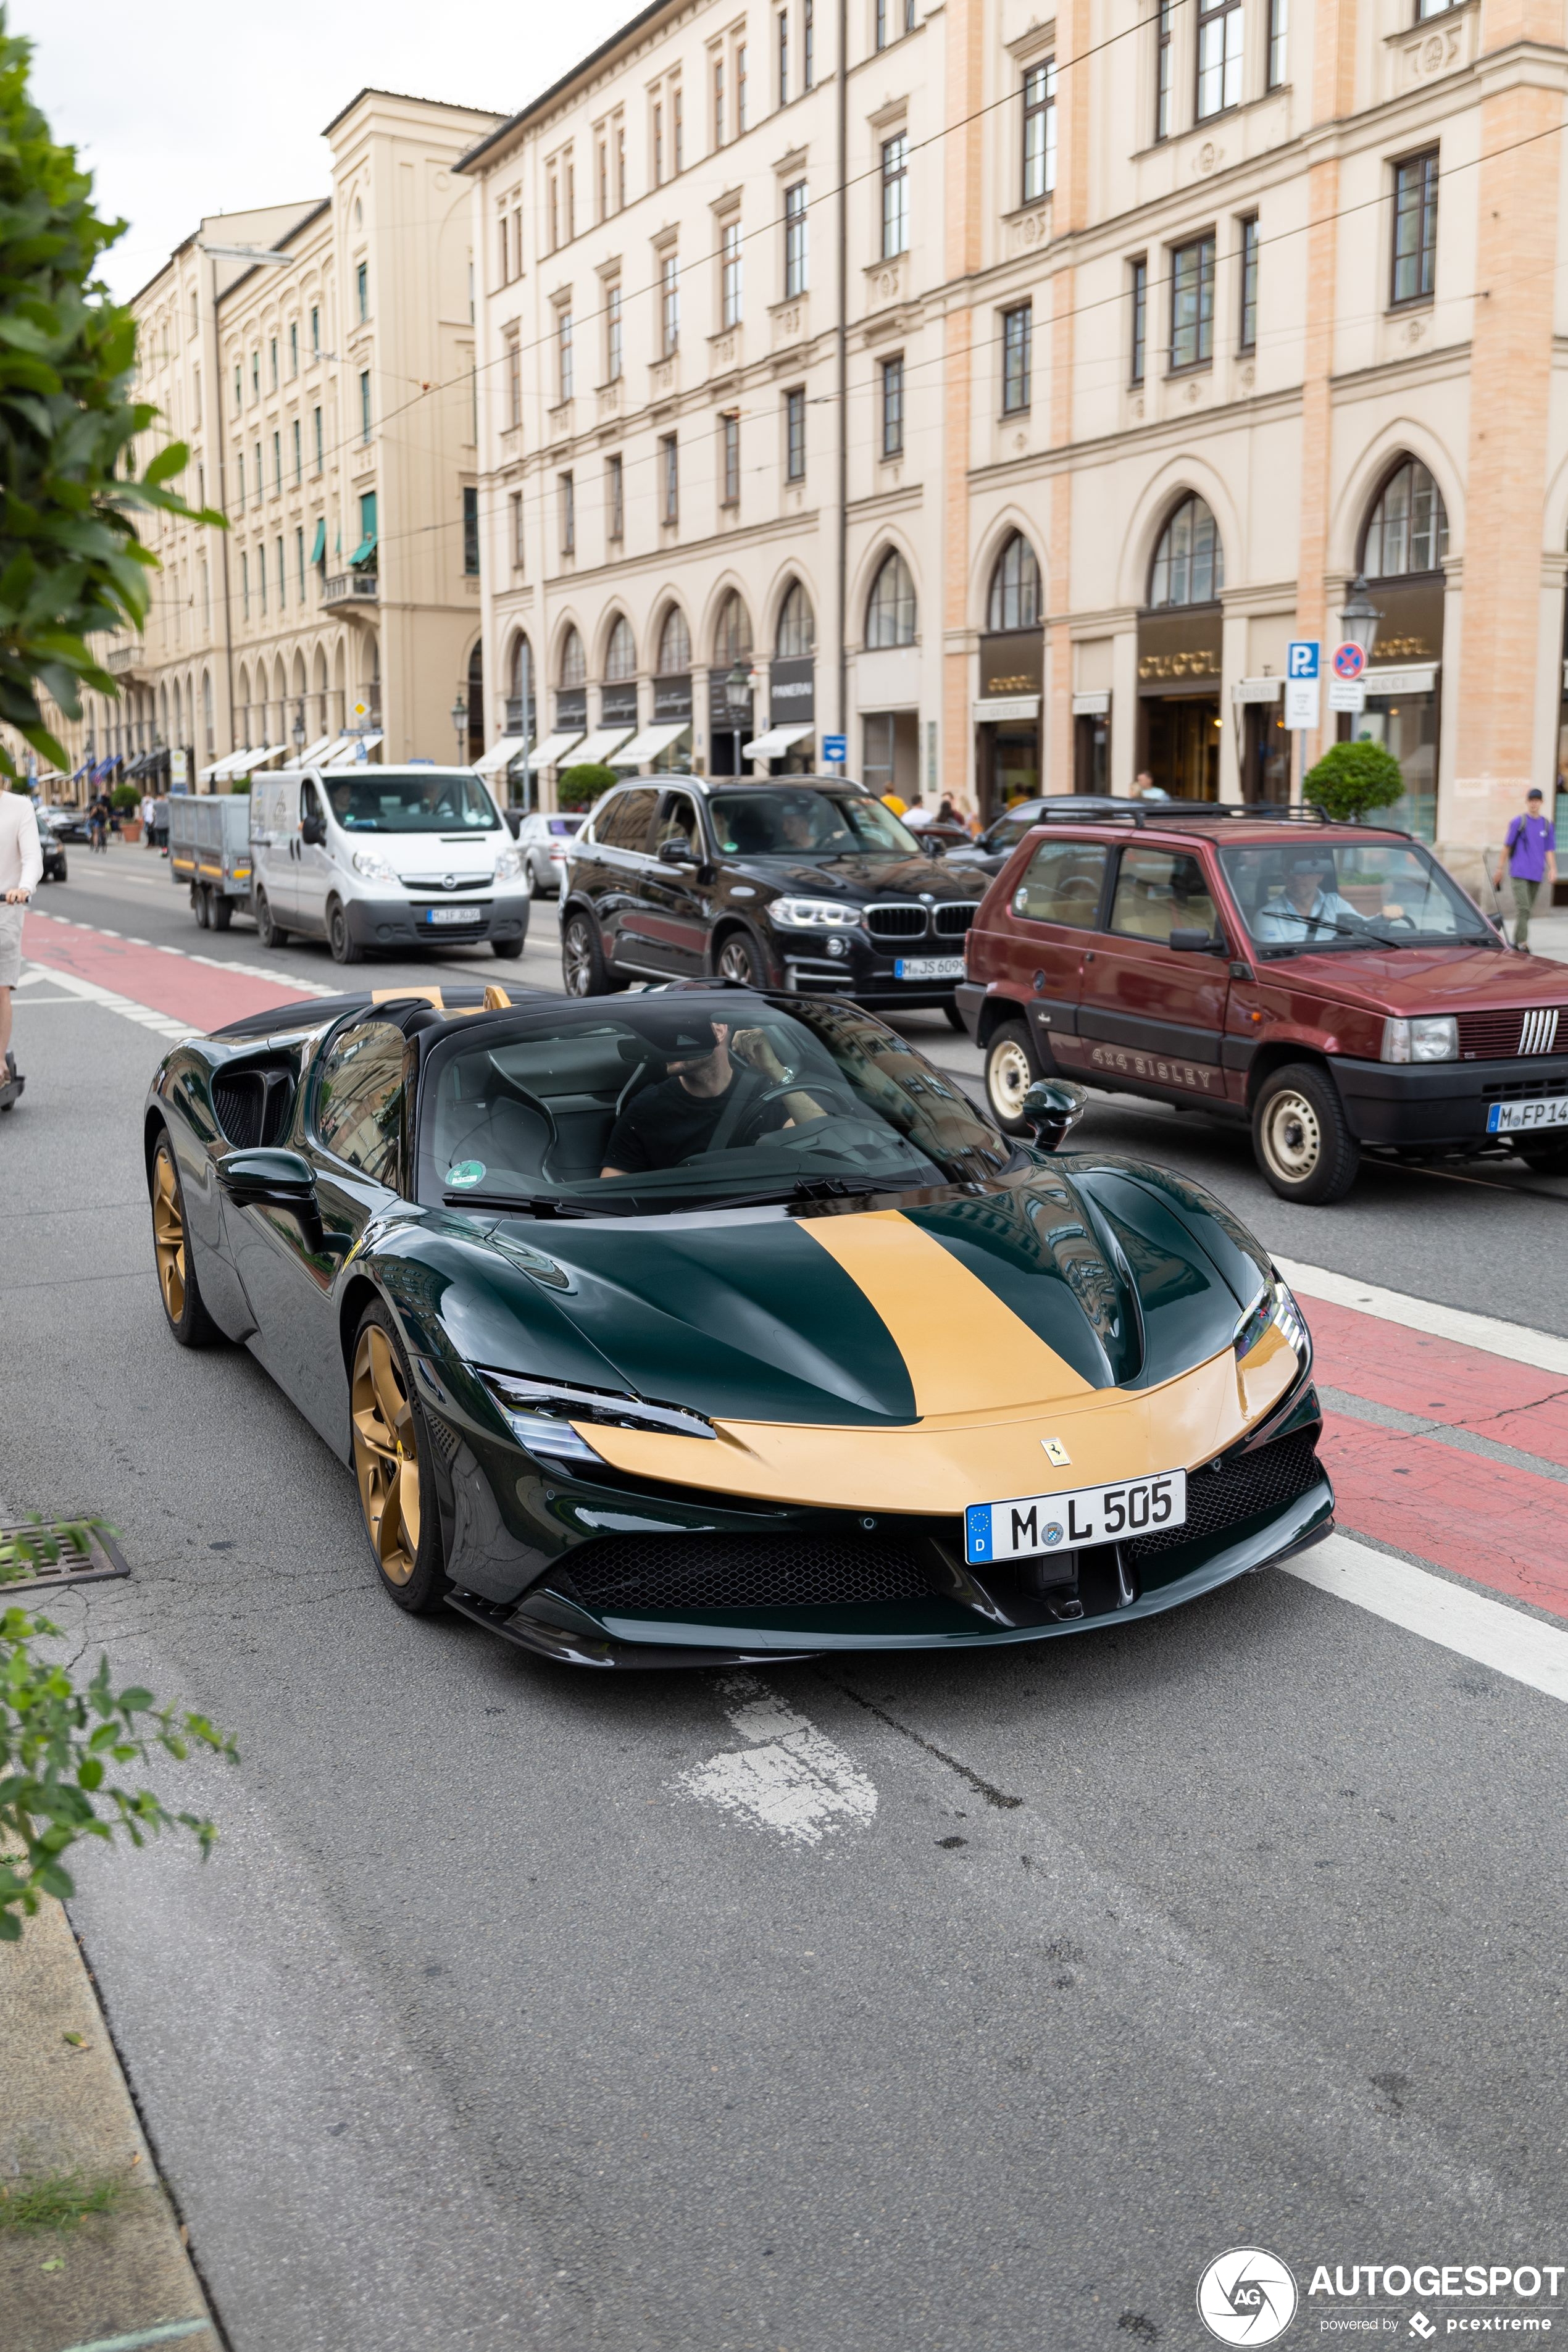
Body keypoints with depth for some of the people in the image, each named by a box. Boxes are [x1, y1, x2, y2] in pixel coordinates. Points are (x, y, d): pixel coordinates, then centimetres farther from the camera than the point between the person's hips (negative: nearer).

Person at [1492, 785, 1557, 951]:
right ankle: (1521, 941, -16)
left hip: (1536, 874, 4)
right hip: (1519, 872, -4)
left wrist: (1552, 869, -3)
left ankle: (1518, 940, 18)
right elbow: (1507, 846, 3)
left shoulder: (1548, 825, 8)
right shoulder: (1518, 822, -1)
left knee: (1526, 908, 10)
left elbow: (1549, 850, 9)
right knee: (1523, 907, -14)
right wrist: (1500, 868, 4)